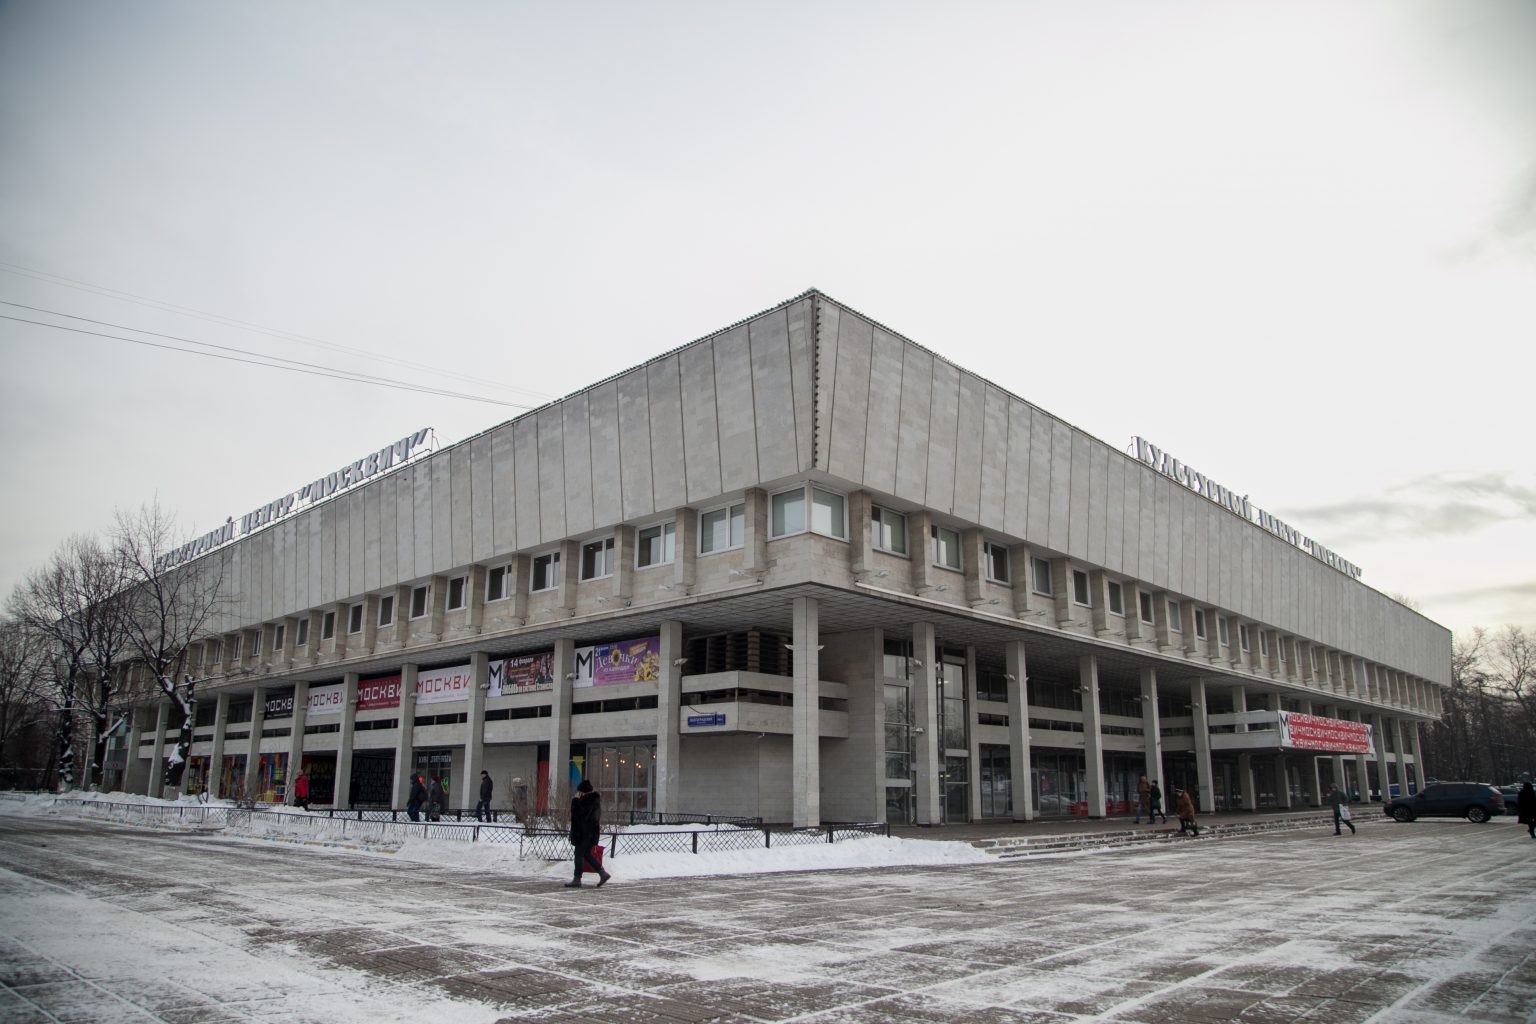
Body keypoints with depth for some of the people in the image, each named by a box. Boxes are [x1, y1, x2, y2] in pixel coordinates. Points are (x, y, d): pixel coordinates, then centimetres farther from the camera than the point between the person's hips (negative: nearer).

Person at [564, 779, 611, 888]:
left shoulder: (588, 799, -18)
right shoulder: (594, 798, 12)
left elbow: (578, 812, -20)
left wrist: (575, 800, -13)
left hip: (585, 833, -10)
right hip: (592, 831, 10)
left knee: (579, 854, 0)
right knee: (586, 854, 16)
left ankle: (577, 879, 6)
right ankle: (603, 873, 15)